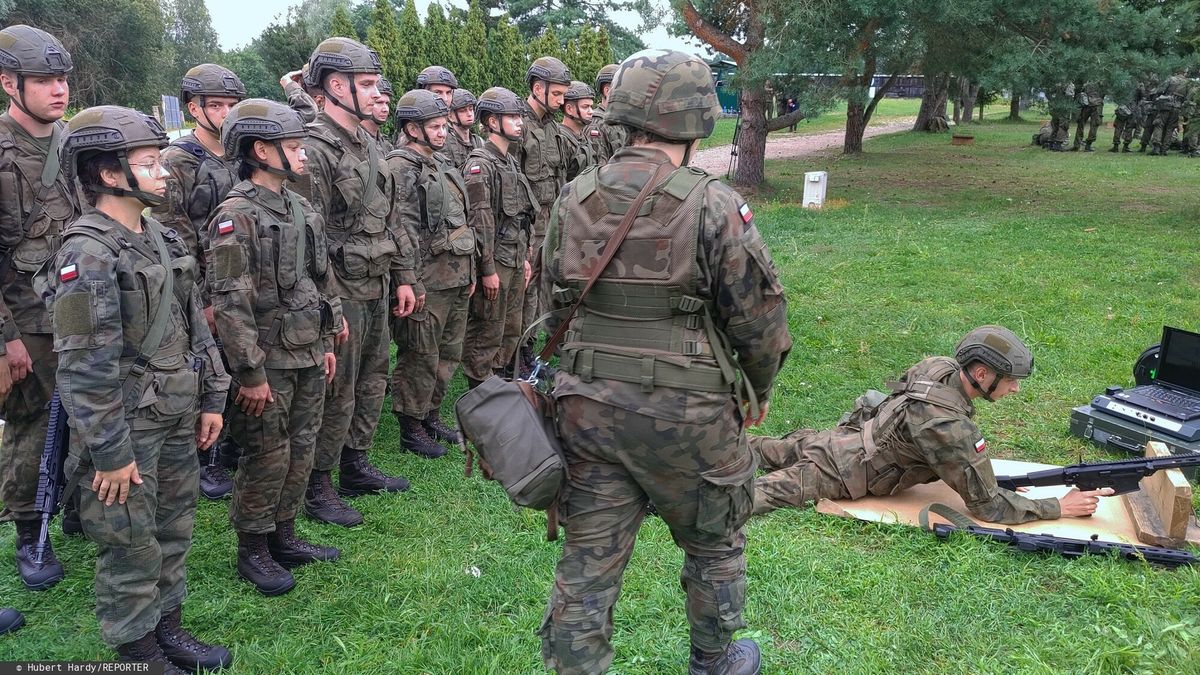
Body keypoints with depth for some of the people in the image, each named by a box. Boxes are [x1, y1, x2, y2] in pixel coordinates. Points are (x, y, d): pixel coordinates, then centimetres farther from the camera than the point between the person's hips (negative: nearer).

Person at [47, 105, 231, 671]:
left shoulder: (160, 238, 7)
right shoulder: (88, 254, -18)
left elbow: (196, 323, 13)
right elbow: (84, 367, -20)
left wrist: (211, 399, 12)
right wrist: (109, 452, -18)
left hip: (177, 420, 8)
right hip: (127, 430, -8)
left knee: (174, 529, 19)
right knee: (131, 546, 7)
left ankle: (168, 627, 36)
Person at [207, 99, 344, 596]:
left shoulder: (299, 208, 10)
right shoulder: (236, 215, -16)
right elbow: (230, 303, -19)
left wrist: (326, 343, 16)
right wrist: (250, 373, -18)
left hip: (308, 356, 8)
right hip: (269, 361, -8)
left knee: (301, 451, 15)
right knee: (267, 457, 3)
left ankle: (283, 536, 30)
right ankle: (252, 550, 20)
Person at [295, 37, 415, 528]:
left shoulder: (367, 144, 12)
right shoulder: (314, 151, -16)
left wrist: (403, 276, 15)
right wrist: (330, 307, -20)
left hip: (376, 290, 9)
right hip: (343, 293, -9)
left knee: (371, 385, 18)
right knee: (335, 395, 1)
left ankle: (355, 467, 33)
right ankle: (316, 488, 15)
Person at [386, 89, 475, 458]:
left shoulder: (443, 165, 16)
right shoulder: (400, 170, -12)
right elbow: (404, 233, -18)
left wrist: (470, 271, 20)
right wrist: (413, 284, -20)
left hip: (456, 279, 9)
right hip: (428, 283, -9)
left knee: (449, 354, 16)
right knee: (420, 358, 0)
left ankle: (431, 415, 30)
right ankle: (411, 428, 13)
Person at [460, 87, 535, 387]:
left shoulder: (510, 162, 16)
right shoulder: (480, 164, -13)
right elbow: (479, 220, -19)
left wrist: (524, 258, 18)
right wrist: (488, 269, -20)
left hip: (515, 260, 9)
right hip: (494, 261, -9)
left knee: (511, 330, 16)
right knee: (486, 333, -1)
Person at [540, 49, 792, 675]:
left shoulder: (573, 199, 0)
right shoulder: (713, 205, -15)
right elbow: (758, 315, -10)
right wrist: (759, 390, 9)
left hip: (588, 407, 4)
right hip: (687, 414, -3)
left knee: (589, 559, 12)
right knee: (714, 545, 21)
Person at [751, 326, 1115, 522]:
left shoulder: (938, 365, -8)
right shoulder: (951, 427, -33)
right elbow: (987, 505, -22)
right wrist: (1060, 507, -16)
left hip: (843, 436, 9)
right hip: (835, 473, -9)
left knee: (787, 450, 32)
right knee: (757, 495, -8)